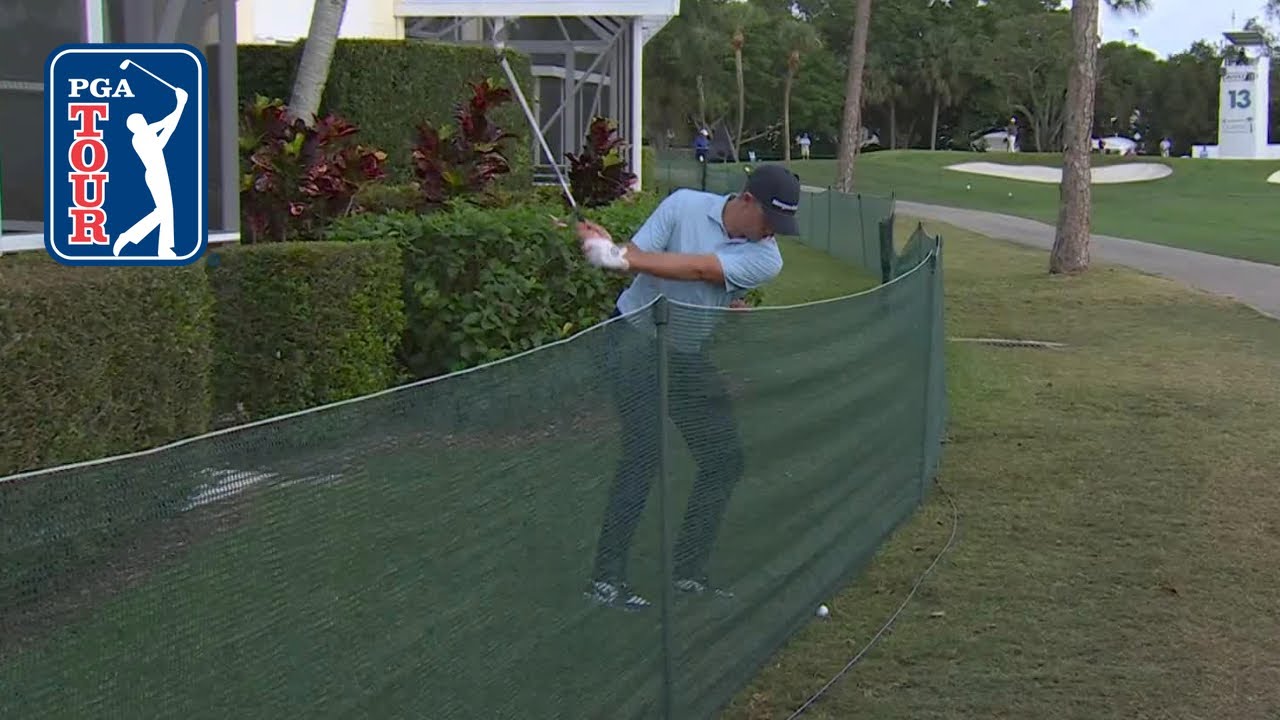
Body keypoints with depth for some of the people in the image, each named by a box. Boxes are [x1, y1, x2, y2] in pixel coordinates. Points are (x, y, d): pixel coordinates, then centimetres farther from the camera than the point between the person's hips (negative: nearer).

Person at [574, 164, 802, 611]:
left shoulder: (765, 259, -9)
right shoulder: (685, 205, -11)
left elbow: (697, 269, -23)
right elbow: (635, 257, -15)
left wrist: (622, 258, -34)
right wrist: (610, 251, -40)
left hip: (688, 355, 5)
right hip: (636, 335, -5)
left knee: (725, 458, 3)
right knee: (645, 453, -17)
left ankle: (689, 571, 16)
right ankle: (606, 578, -11)